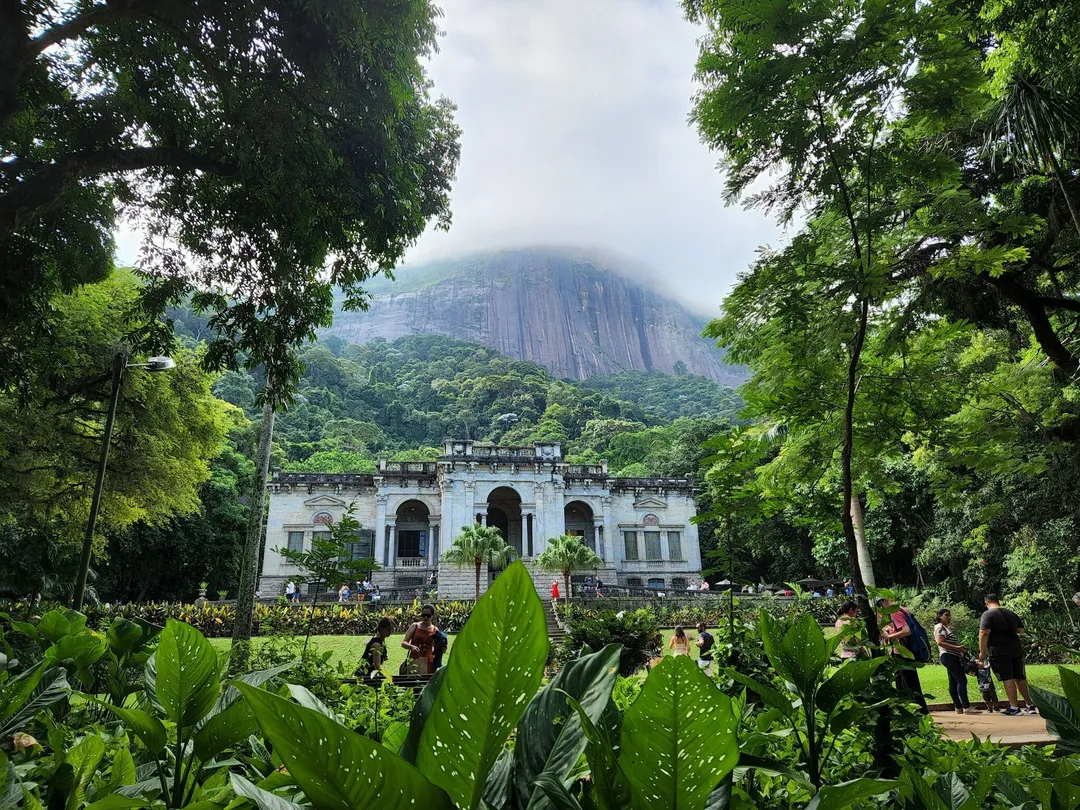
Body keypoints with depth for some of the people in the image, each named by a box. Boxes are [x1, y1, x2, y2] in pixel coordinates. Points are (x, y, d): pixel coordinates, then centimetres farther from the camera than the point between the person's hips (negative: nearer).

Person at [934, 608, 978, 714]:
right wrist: (957, 648, -24)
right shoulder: (940, 627, -8)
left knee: (953, 682, 8)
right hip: (948, 656, -10)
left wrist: (961, 648, 10)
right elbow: (940, 642, -20)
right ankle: (966, 707, -16)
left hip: (953, 657, 10)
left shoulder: (947, 628, 23)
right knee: (962, 680, -14)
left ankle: (958, 708, 9)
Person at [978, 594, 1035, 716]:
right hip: (1016, 649, 6)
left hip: (999, 651, -6)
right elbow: (1021, 630, 21)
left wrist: (982, 652, -13)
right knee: (1020, 678, 14)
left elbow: (984, 633, -18)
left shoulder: (987, 614, -8)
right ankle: (1030, 706, 20)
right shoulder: (1011, 613, 13)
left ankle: (1014, 708, -3)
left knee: (1008, 679, -4)